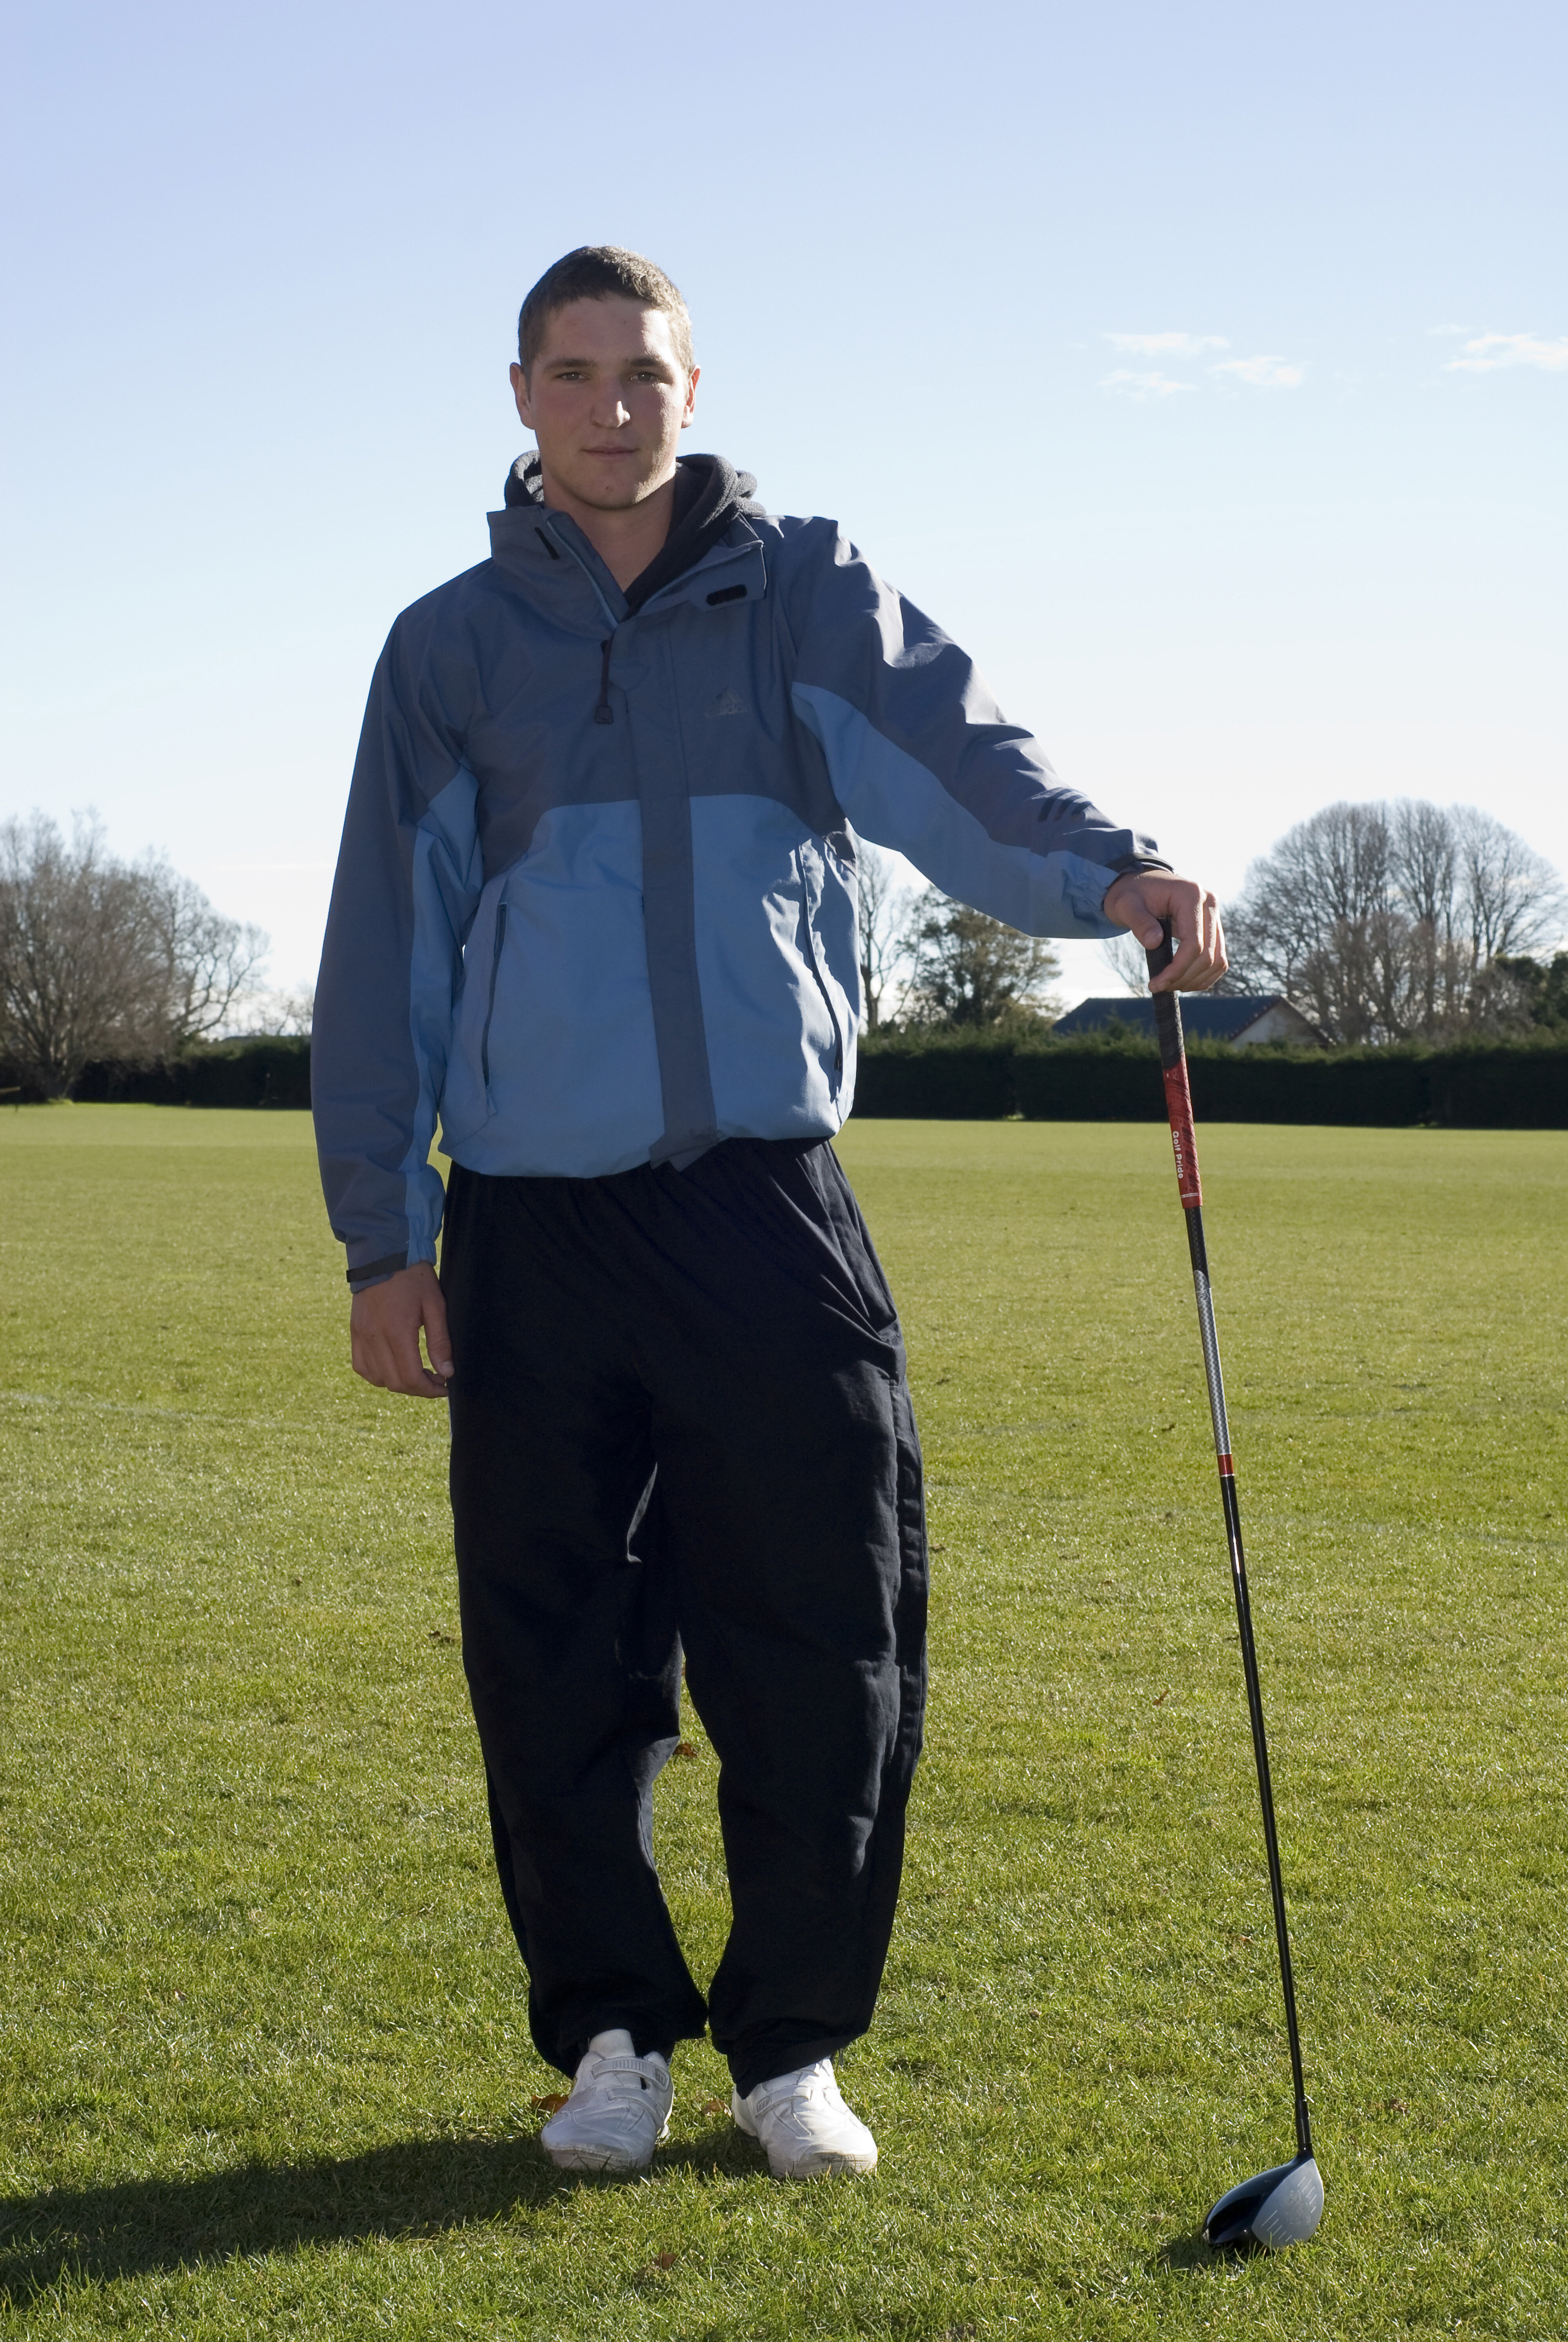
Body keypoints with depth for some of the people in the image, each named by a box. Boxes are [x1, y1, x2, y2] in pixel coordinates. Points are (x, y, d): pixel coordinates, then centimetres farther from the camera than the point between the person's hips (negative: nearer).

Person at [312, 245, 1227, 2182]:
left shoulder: (805, 598, 9)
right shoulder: (452, 649, 10)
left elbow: (956, 757, -8)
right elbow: (385, 947, 9)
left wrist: (1105, 871, -29)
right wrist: (383, 1235, 3)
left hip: (770, 1203, 0)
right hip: (536, 1220, 1)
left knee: (824, 1640, -1)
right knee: (559, 1660, 4)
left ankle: (792, 2041, 15)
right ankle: (613, 2036, 20)